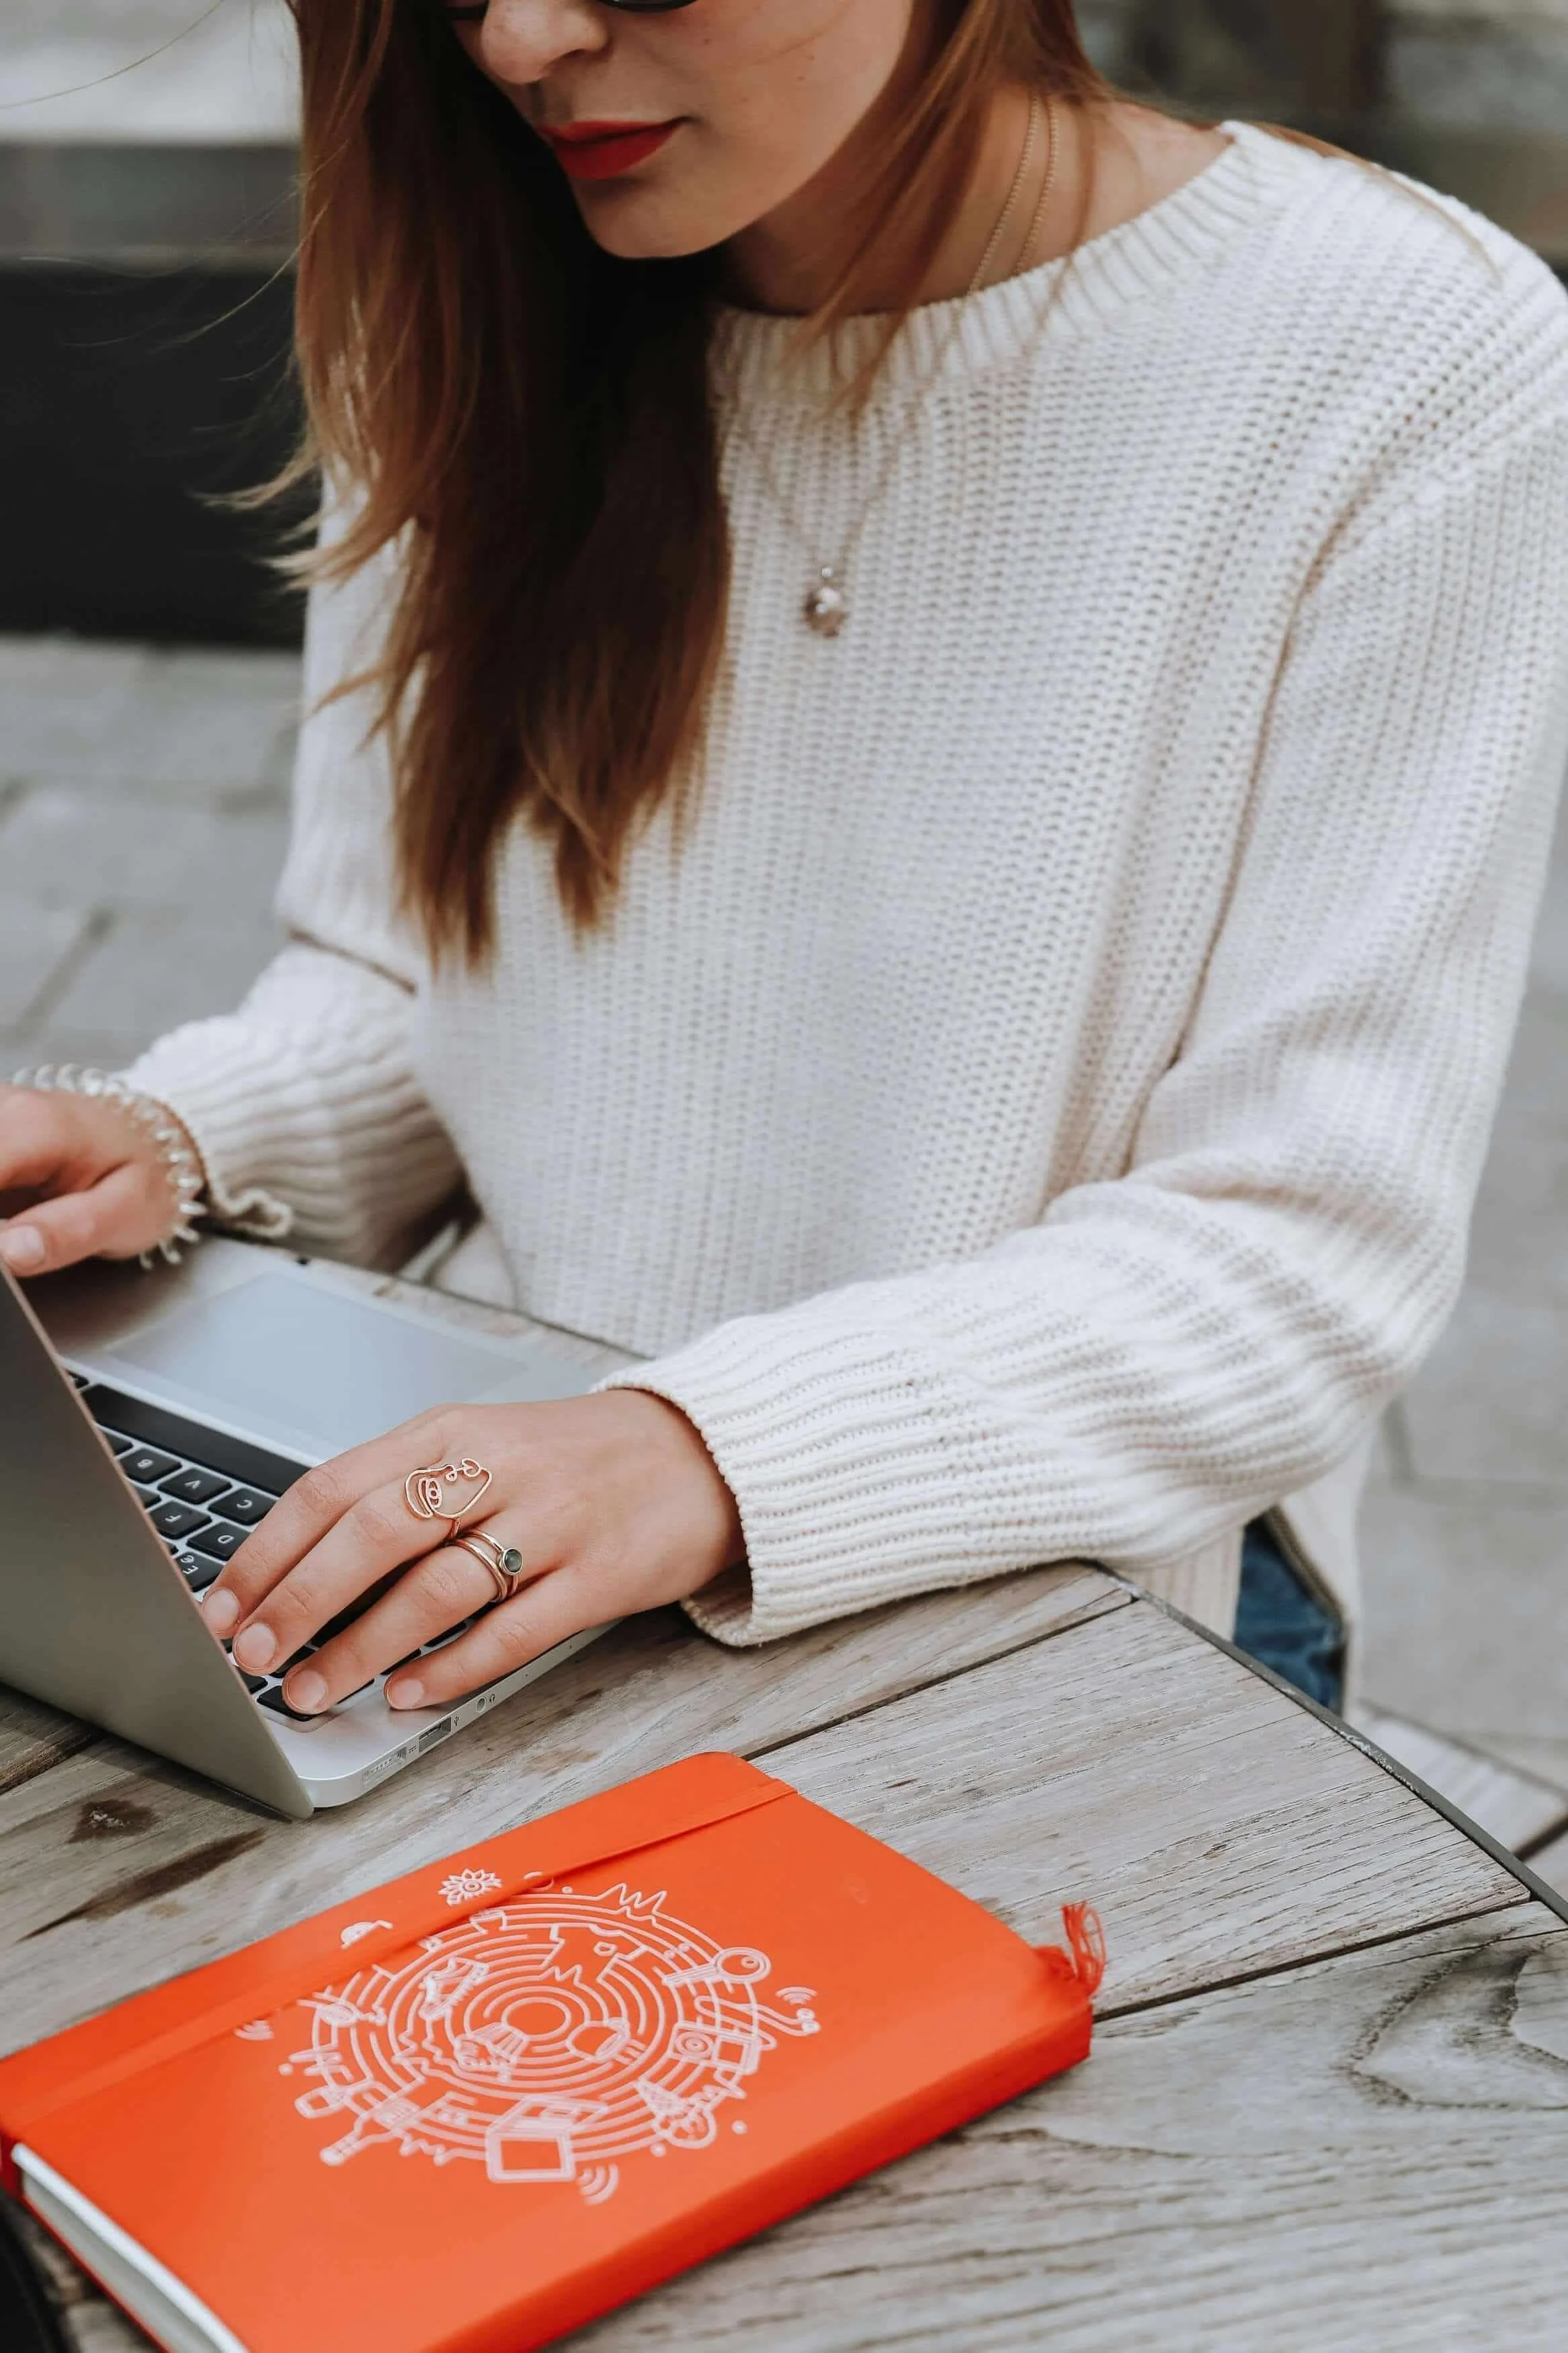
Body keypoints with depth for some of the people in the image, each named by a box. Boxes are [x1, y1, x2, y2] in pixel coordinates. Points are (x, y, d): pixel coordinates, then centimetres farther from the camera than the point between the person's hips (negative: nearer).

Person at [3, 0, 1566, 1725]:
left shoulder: (1418, 366, -13)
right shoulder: (474, 308, 3)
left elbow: (1311, 1253, -15)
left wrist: (713, 1452, -29)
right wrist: (169, 1148, -10)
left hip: (1045, 1605, -3)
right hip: (473, 1523, 4)